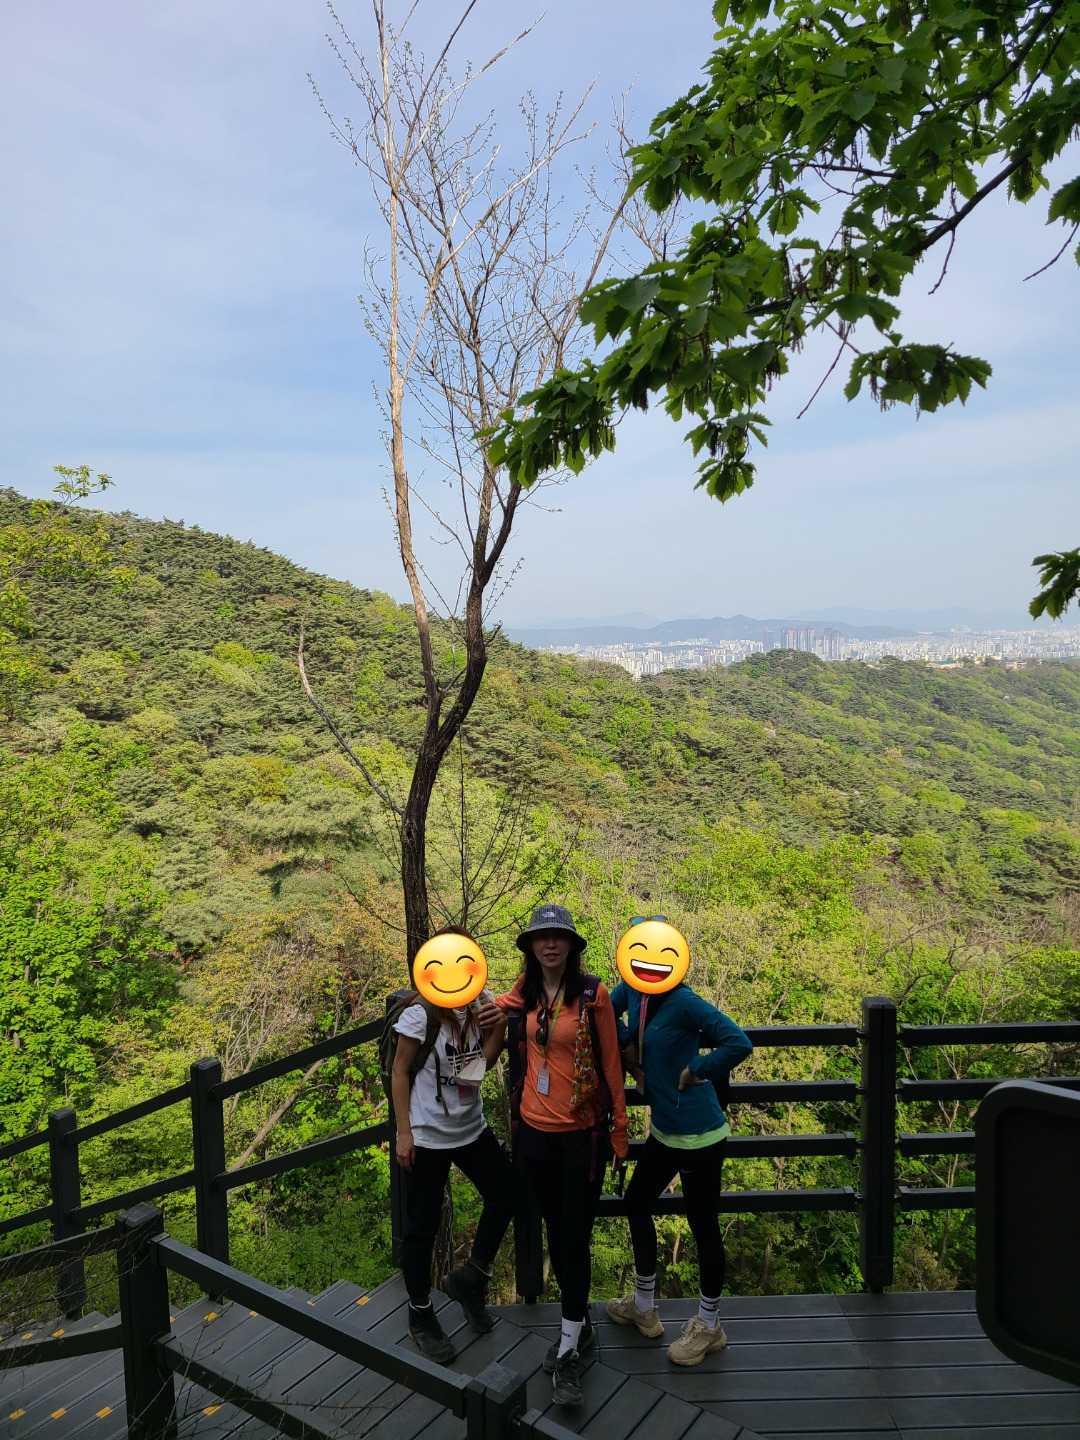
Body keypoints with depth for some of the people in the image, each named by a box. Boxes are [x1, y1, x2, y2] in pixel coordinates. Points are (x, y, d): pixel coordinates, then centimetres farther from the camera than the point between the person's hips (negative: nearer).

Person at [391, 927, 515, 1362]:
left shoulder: (481, 1004, -4)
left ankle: (470, 1278, 31)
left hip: (470, 1129, 6)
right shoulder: (420, 1014, -19)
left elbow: (484, 1061, 0)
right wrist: (403, 1132, -13)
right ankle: (421, 1315, 27)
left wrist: (499, 1025, -16)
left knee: (505, 1194, 10)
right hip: (427, 1136, -6)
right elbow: (399, 1072, -12)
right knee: (422, 1225, 7)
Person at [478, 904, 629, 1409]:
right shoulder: (525, 993, -1)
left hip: (582, 1134, -4)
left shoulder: (593, 994, -13)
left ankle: (569, 1353, 17)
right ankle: (579, 1324, 38)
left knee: (574, 1240, 2)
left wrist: (619, 1128, -3)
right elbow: (490, 1005, 22)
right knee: (555, 1233, 17)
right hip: (535, 1130, 4)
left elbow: (611, 1063, -7)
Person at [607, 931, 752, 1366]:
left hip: (697, 1134, -8)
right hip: (664, 1129, 9)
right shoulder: (632, 990, -3)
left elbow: (738, 1043, -29)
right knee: (637, 1202, 20)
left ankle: (708, 1326, 30)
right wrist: (628, 1044, 5)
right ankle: (643, 1307, 41)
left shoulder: (683, 1002, -24)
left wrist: (696, 1071, -21)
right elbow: (607, 1013, 19)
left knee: (703, 1227, 7)